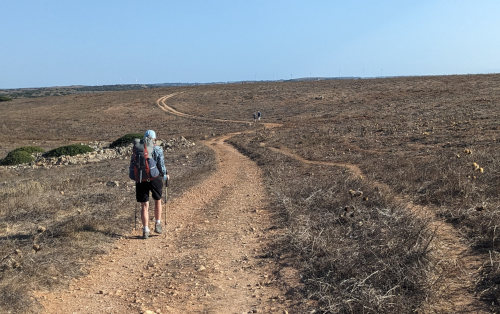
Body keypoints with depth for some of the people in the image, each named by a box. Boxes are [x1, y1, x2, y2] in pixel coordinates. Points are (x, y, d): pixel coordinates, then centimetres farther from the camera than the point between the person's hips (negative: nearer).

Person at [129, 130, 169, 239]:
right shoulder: (157, 149, -1)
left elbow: (132, 164, 11)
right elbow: (161, 165, -1)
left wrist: (135, 177, 21)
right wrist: (165, 175, 16)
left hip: (140, 180, 2)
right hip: (154, 178, -2)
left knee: (144, 206, 8)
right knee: (157, 200, 21)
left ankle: (145, 230, 4)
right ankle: (157, 224, 22)